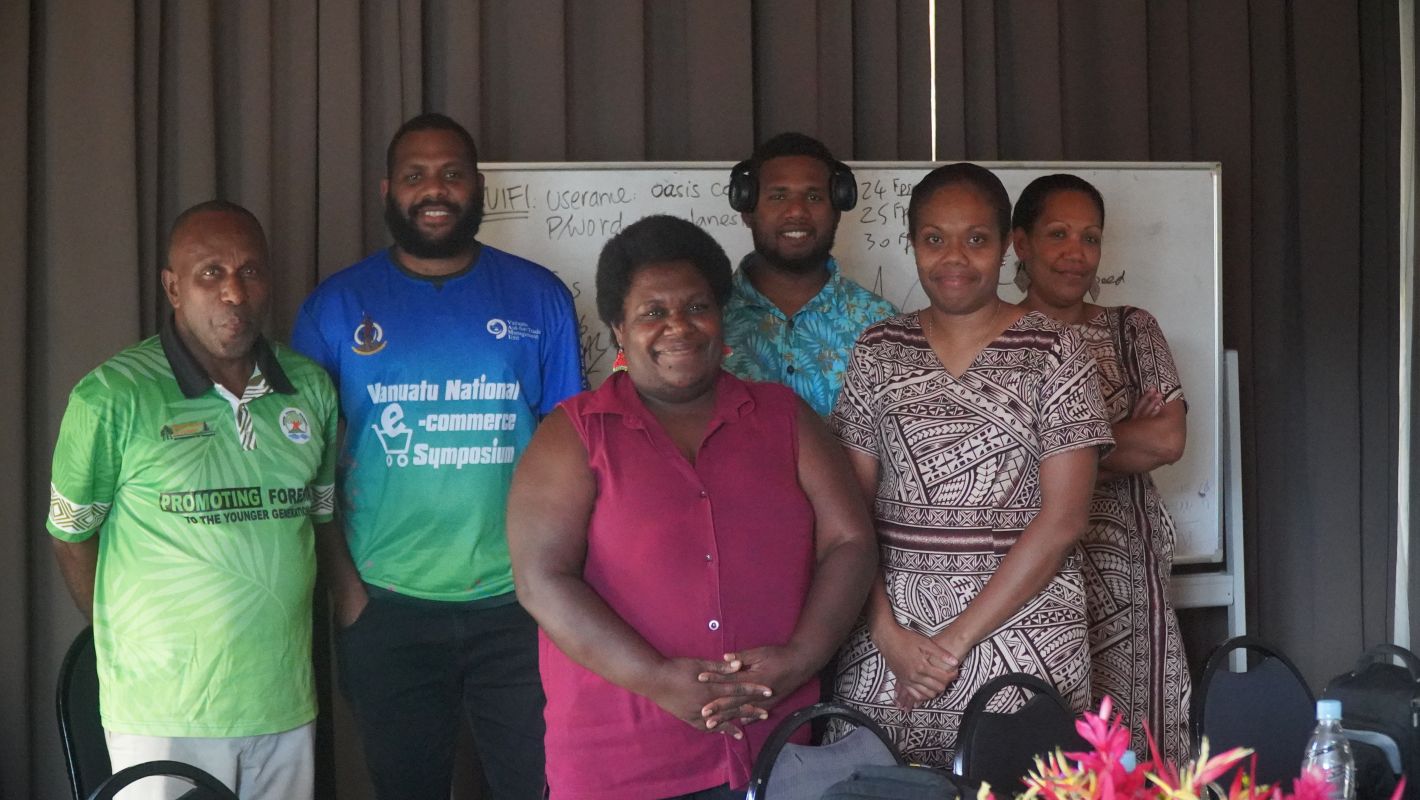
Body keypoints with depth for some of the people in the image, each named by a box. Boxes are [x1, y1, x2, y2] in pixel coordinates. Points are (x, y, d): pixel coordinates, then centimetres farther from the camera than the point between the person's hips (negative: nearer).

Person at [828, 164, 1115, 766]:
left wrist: (957, 641, -12)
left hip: (1021, 627, -2)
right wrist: (889, 635, -9)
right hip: (887, 632, 2)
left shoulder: (1054, 353, -1)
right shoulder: (878, 352, 7)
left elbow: (1062, 518, -8)